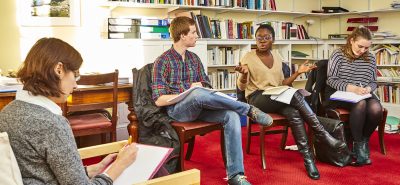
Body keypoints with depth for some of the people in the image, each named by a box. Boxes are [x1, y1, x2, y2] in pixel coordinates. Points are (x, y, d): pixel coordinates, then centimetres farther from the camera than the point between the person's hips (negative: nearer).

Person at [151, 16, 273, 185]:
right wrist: (190, 93, -16)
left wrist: (199, 88, -7)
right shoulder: (162, 61, -4)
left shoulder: (194, 58, 14)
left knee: (231, 115, -25)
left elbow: (206, 86, 18)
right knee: (198, 94, -39)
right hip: (176, 110, -5)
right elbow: (159, 100, -9)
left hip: (198, 107, 5)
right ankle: (249, 110, -23)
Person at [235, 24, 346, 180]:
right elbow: (241, 87, -4)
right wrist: (244, 73, -25)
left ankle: (308, 158, -30)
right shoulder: (248, 57, 0)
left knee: (294, 113, -31)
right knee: (294, 94, -31)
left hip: (277, 98, 4)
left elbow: (282, 83, 15)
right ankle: (321, 133, -23)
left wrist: (298, 72, 1)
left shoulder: (277, 56, 13)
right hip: (257, 99, -4)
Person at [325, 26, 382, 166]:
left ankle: (364, 140, -2)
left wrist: (369, 88, -8)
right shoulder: (338, 55, -2)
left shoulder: (371, 58, 12)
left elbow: (373, 82, 17)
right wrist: (352, 88, -21)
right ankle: (358, 144, -19)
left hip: (363, 95, 4)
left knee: (376, 109, -30)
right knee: (360, 104, -36)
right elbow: (331, 80, -7)